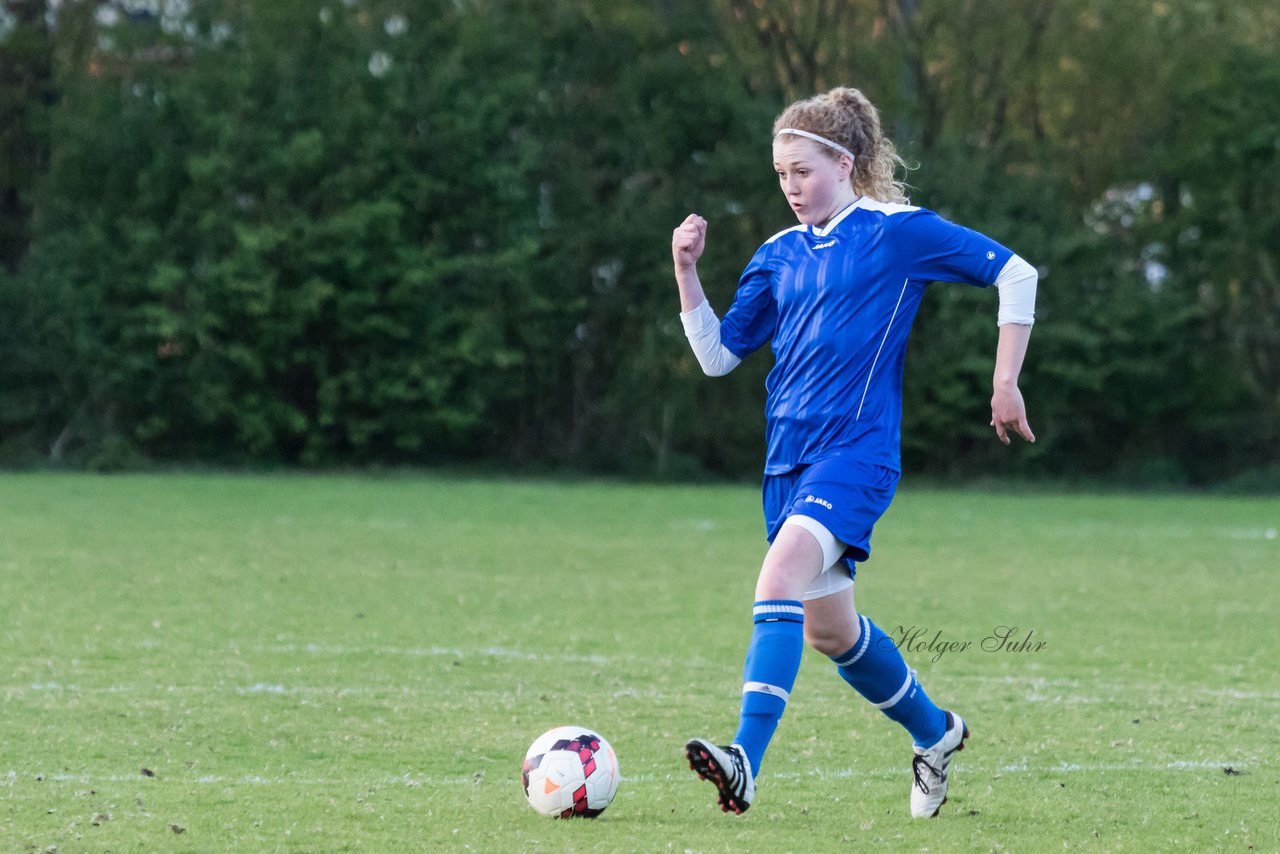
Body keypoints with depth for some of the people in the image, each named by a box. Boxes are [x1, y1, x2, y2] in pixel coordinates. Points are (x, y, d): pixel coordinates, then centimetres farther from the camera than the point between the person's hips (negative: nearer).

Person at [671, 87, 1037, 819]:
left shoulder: (899, 232, -4)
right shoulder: (780, 255, 13)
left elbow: (1016, 274, -1)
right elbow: (719, 354, 15)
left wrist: (1006, 384, -4)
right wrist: (687, 271, 2)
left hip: (858, 451, -7)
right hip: (789, 457, 7)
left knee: (781, 574, -29)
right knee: (827, 629, 14)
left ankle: (747, 763, -37)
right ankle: (934, 731, 40)